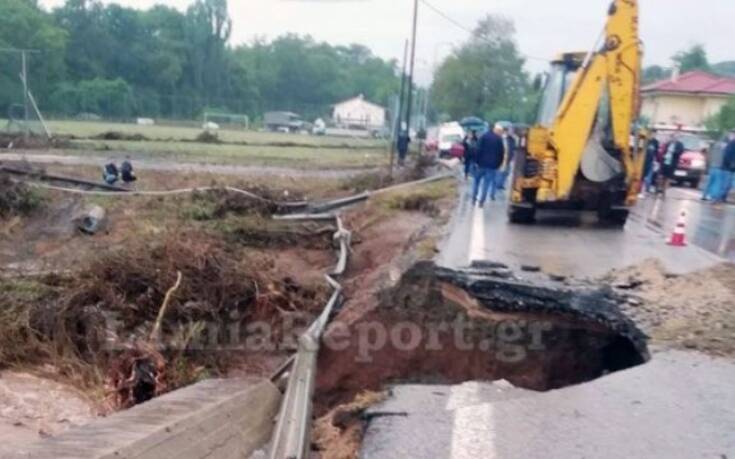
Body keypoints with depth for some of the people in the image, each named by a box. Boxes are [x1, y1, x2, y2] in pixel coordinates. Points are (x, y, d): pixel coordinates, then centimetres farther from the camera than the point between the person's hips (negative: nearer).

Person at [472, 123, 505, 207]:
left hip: (482, 163, 1)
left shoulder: (484, 136, -2)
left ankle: (474, 199, 14)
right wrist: (498, 164, 6)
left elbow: (478, 149, -7)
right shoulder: (499, 139, -3)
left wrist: (477, 160, -3)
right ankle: (481, 201, 4)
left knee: (477, 181, 15)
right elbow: (501, 153, -2)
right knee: (486, 183, 4)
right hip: (492, 164, -1)